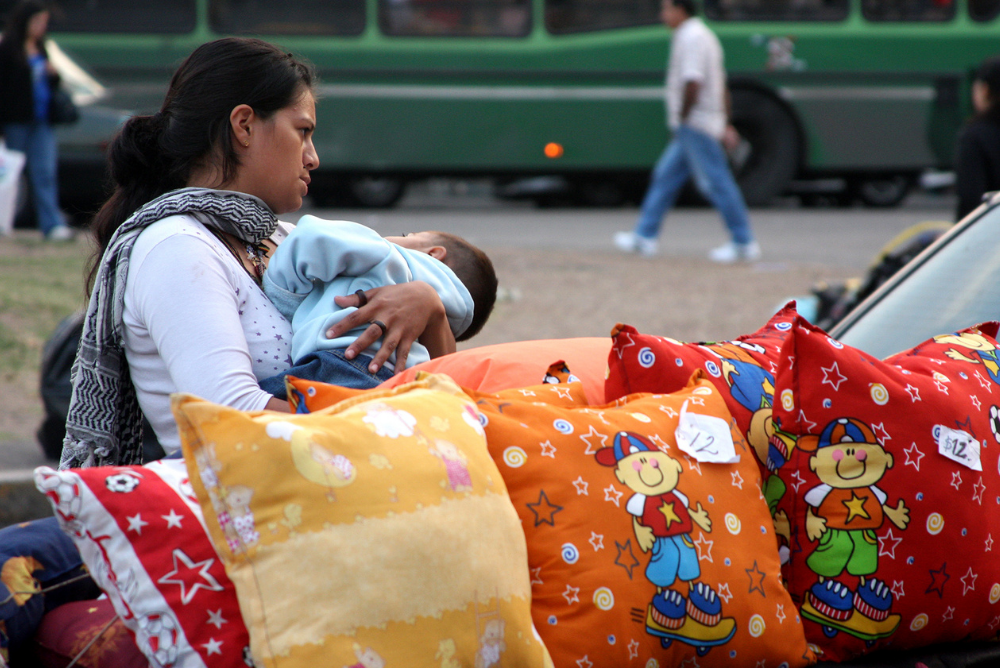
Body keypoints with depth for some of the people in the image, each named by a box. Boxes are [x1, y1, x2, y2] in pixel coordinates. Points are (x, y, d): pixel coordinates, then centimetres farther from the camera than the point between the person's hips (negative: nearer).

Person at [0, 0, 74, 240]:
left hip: (41, 121, 5)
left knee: (45, 173, -4)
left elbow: (50, 85, 24)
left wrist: (53, 75, 1)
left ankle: (53, 224, -10)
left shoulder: (39, 49, 15)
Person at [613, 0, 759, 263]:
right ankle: (645, 237, 16)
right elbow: (722, 87, 20)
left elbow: (692, 84, -24)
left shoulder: (691, 37, -14)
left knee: (715, 182, -8)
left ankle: (744, 244, -5)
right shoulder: (704, 35, 19)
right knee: (666, 176, 12)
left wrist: (681, 119, -15)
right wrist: (725, 126, 21)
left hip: (694, 124, -11)